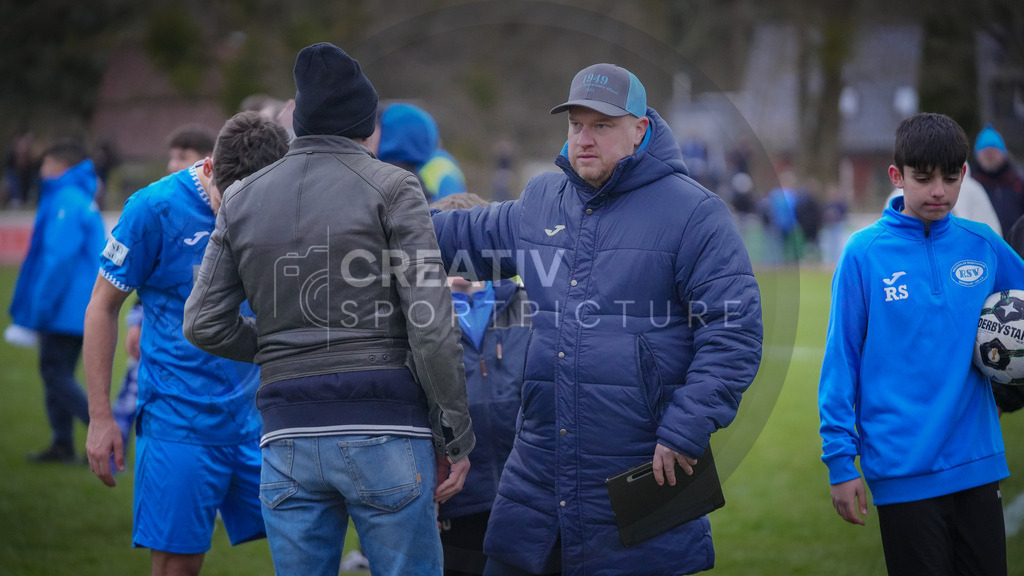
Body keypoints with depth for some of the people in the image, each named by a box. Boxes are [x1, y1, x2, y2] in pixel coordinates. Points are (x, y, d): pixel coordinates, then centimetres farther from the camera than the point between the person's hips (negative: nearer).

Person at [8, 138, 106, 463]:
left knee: (55, 373, -7)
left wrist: (40, 308, -19)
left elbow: (58, 258, -22)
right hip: (81, 310, 10)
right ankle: (62, 445, 16)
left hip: (64, 310, -10)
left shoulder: (65, 202, -16)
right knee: (58, 374, 13)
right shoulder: (85, 201, 15)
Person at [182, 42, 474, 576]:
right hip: (384, 430, -4)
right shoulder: (390, 187, -1)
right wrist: (456, 436, -2)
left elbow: (205, 323, 8)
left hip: (287, 436, 4)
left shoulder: (241, 200, 12)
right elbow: (430, 323, -8)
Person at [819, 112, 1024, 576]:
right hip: (904, 466, -3)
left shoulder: (983, 246, 3)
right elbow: (841, 360, -4)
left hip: (976, 462, 4)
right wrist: (840, 459, -6)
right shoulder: (865, 254, -5)